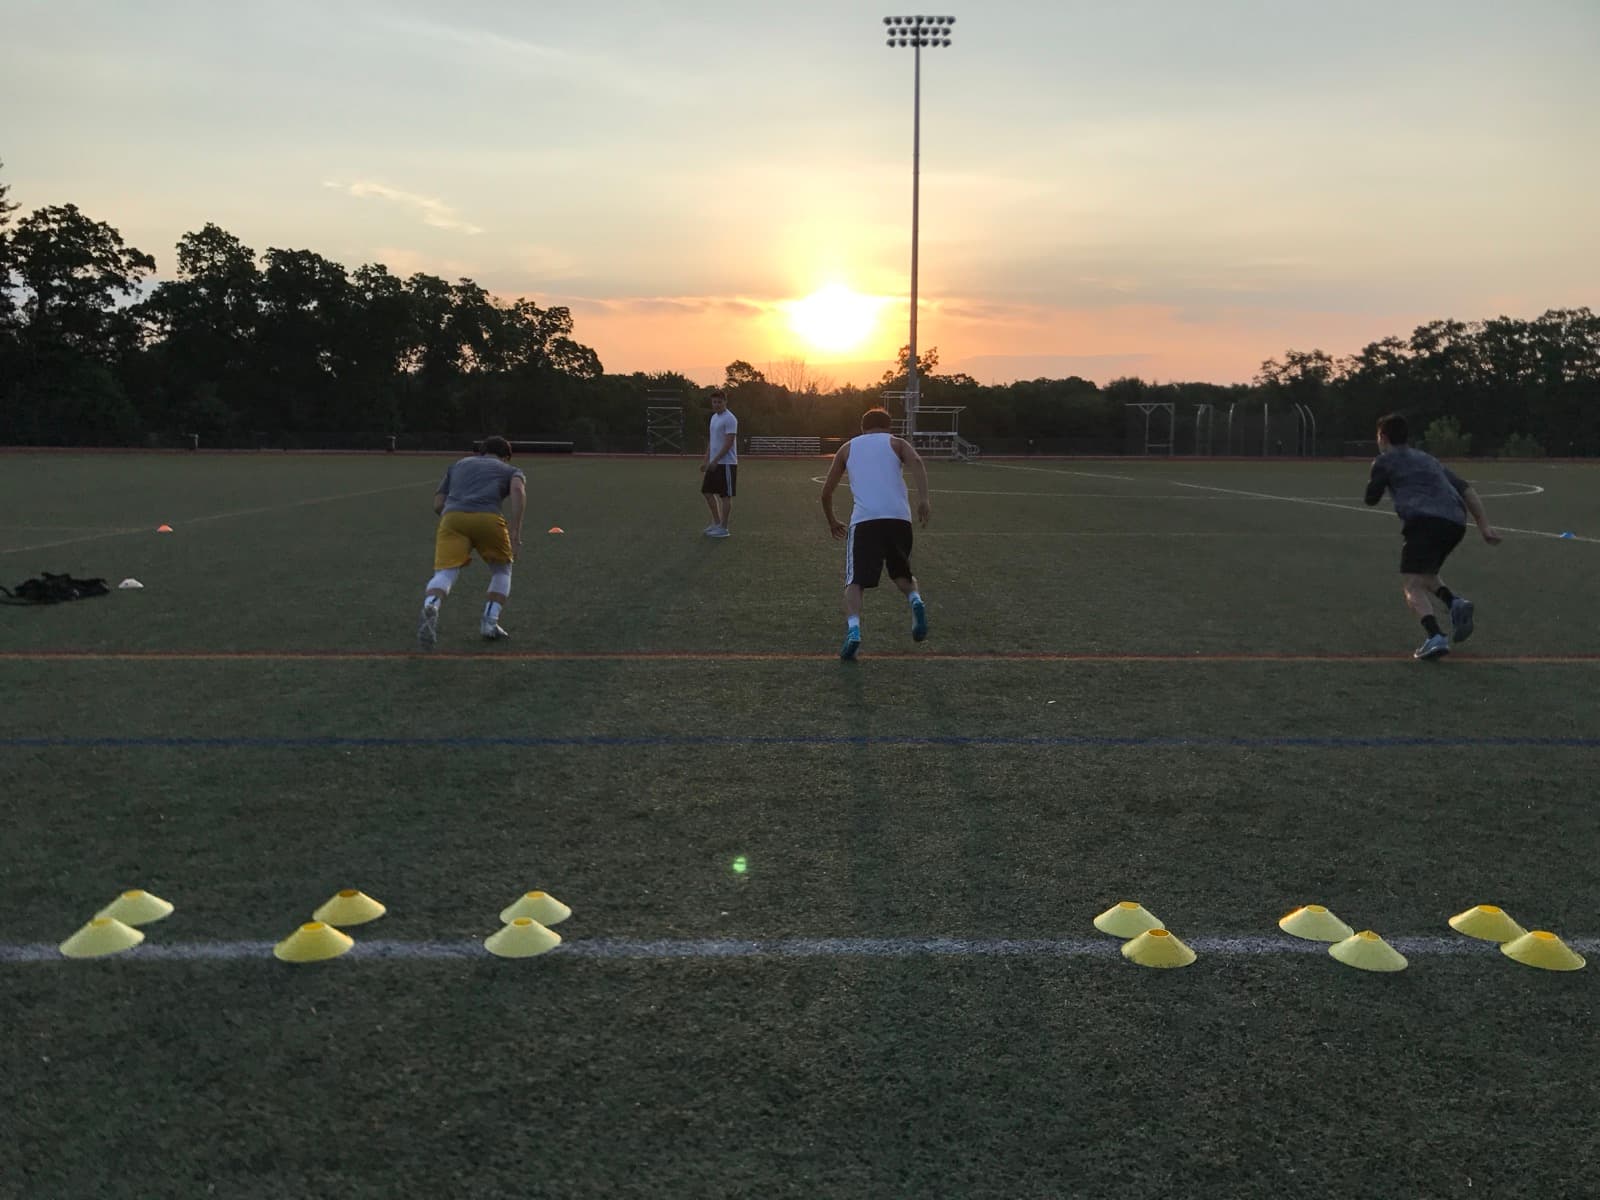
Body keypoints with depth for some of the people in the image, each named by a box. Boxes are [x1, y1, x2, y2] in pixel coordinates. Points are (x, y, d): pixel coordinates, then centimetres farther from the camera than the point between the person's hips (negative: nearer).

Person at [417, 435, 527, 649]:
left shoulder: (458, 464, 36)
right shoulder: (511, 470, 27)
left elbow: (437, 505, 28)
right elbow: (518, 489, 1)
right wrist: (515, 529, -6)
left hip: (451, 516, 2)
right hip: (488, 518, -1)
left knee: (444, 573, -8)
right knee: (501, 570, 22)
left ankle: (430, 607, -39)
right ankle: (490, 622, 10)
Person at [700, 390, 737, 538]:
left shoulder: (730, 419, -13)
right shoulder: (714, 417, 14)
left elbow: (729, 443, -19)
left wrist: (715, 461, -21)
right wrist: (706, 461, 16)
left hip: (726, 463, -9)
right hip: (714, 463, 9)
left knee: (725, 496, -3)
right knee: (707, 491, 11)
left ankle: (723, 528, 3)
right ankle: (716, 523, 22)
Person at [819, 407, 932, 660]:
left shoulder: (848, 448, 24)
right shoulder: (896, 443, 21)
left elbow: (826, 491, 23)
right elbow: (917, 462, -3)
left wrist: (832, 522, 38)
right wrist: (923, 499, -12)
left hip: (863, 520, -1)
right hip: (899, 518, 1)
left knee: (855, 581, -1)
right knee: (902, 574, 23)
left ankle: (853, 631, -25)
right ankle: (915, 601, -8)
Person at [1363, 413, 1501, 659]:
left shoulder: (1384, 461, 16)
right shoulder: (1429, 460, 33)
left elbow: (1371, 498, 23)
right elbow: (1466, 489, 25)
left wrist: (1375, 479, 42)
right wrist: (1484, 525, 21)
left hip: (1424, 520, -7)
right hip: (1456, 522, 7)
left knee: (1412, 584, -9)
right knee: (1426, 574, 26)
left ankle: (1435, 637, -32)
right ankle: (1455, 602, -3)